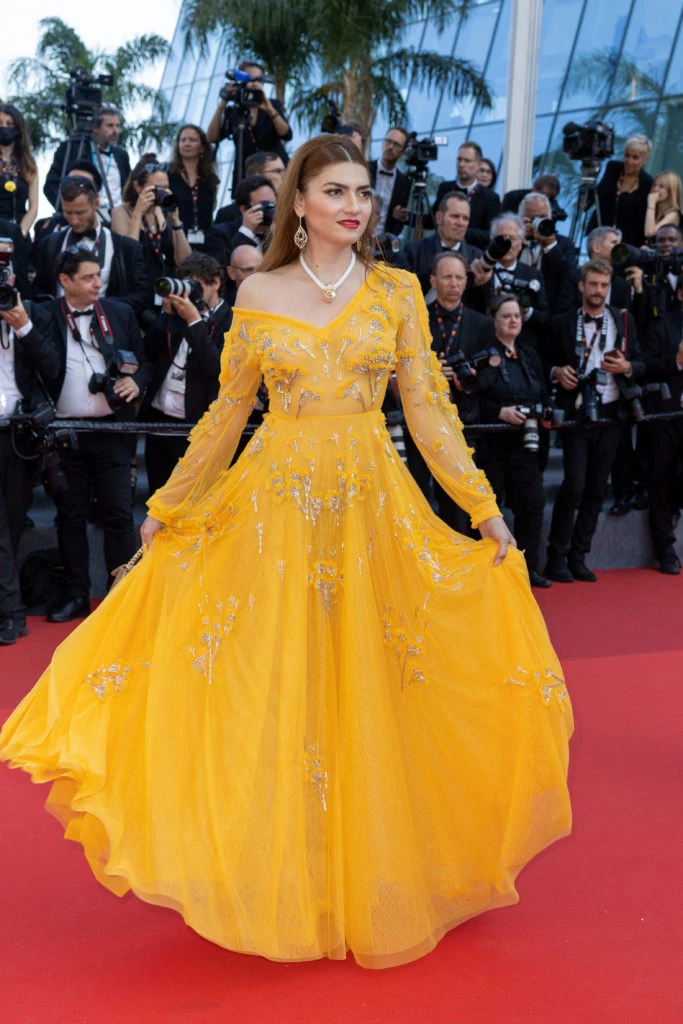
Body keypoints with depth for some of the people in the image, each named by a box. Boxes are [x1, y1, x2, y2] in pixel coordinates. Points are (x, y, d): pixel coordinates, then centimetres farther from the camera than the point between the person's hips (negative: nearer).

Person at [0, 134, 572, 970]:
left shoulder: (397, 291, 4)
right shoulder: (258, 293, 4)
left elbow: (427, 408, 5)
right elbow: (227, 410, 10)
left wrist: (483, 505, 1)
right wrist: (167, 505, 11)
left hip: (372, 504, 0)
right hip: (274, 505, 0)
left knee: (368, 699, 5)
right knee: (268, 695, 2)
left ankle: (374, 880, 23)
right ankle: (280, 878, 19)